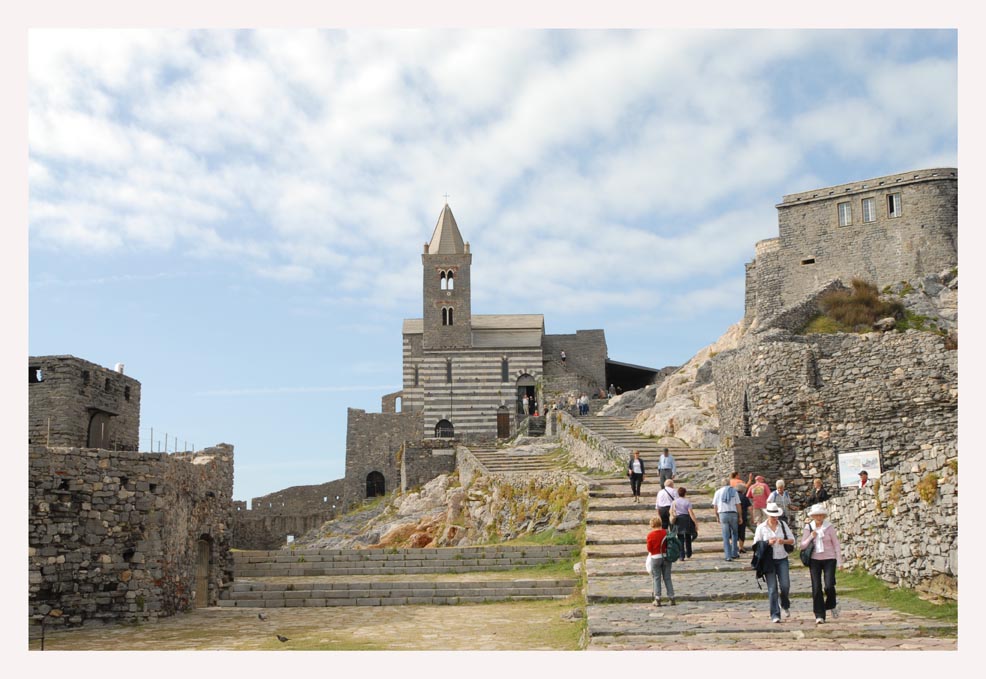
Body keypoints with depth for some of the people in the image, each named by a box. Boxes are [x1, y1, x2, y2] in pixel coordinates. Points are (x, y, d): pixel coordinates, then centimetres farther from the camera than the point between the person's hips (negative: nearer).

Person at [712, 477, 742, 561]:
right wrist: (740, 517, 6)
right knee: (734, 534, 17)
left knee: (726, 536, 3)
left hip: (722, 514, 0)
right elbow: (738, 505, 0)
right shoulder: (734, 491, 4)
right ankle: (734, 553, 18)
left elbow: (715, 506, 6)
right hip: (733, 514, 0)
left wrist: (717, 517, 15)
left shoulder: (718, 492, 7)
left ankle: (728, 556, -2)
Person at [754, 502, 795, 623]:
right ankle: (775, 615, 2)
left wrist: (784, 541, -13)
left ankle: (785, 605, 27)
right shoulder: (761, 527, -1)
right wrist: (768, 543, -16)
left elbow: (792, 540, 8)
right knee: (772, 588, -4)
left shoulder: (783, 525, 6)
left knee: (785, 586, -5)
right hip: (769, 560, -2)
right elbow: (756, 544, 0)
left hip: (782, 559, 2)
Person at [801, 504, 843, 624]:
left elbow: (836, 545, 2)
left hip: (829, 559, -2)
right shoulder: (808, 528, 3)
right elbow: (802, 546, 4)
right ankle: (819, 615, 4)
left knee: (829, 586, -13)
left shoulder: (829, 527, -2)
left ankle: (832, 605, 20)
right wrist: (811, 537, -12)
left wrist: (839, 562, -2)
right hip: (814, 560, 2)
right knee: (816, 588, -3)